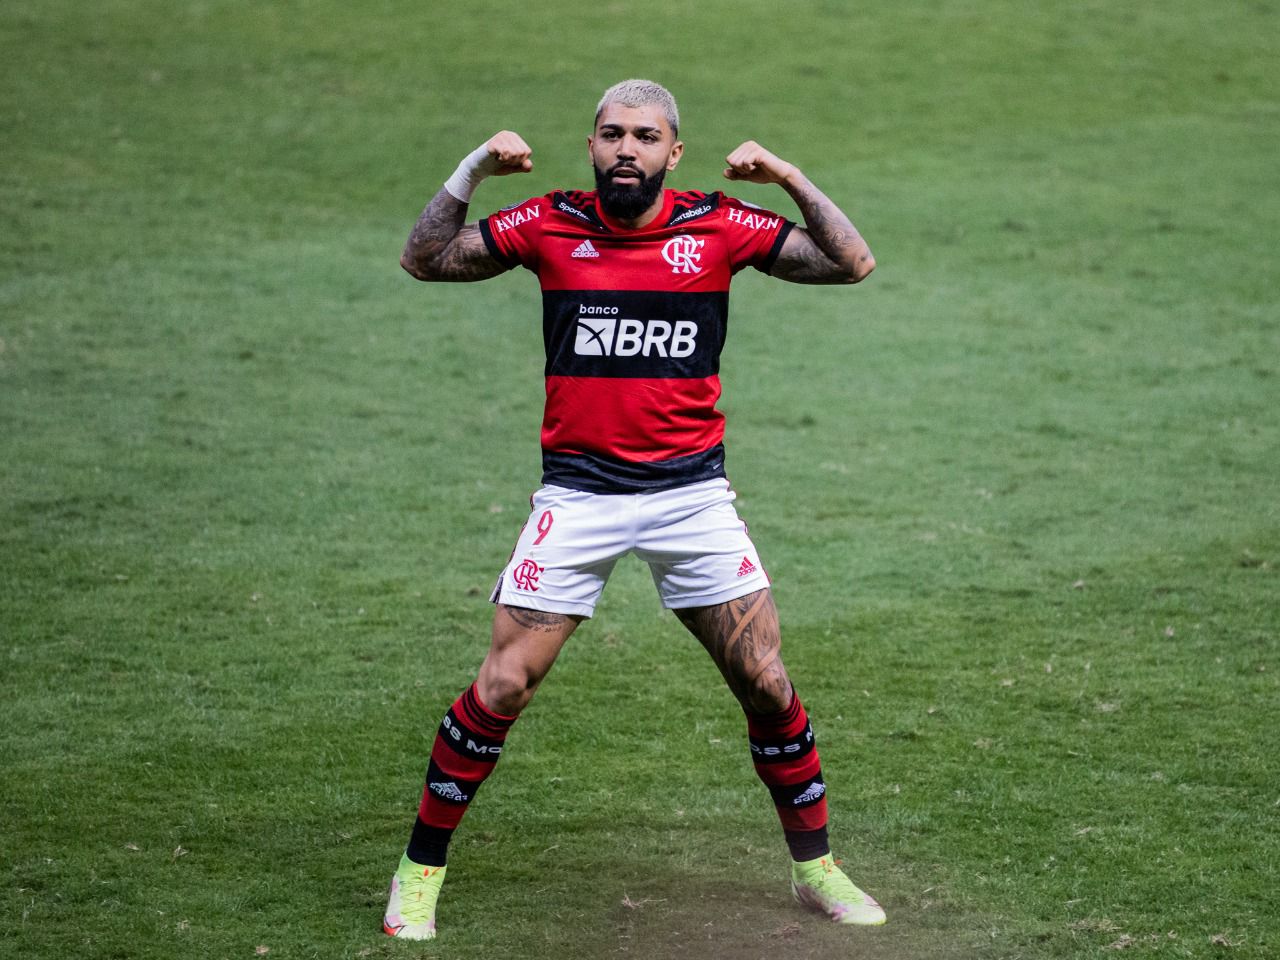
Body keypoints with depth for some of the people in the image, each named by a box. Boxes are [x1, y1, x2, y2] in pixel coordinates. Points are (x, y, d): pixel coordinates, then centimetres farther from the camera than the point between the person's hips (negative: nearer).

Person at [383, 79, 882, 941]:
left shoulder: (718, 227, -2)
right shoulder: (549, 225, -1)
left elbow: (853, 264, -2)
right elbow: (425, 261, 5)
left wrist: (789, 178, -14)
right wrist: (472, 171, -8)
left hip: (692, 492, 1)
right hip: (578, 496, -1)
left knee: (768, 686, 2)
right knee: (501, 689, -6)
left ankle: (816, 869, 21)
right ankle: (420, 872, 9)